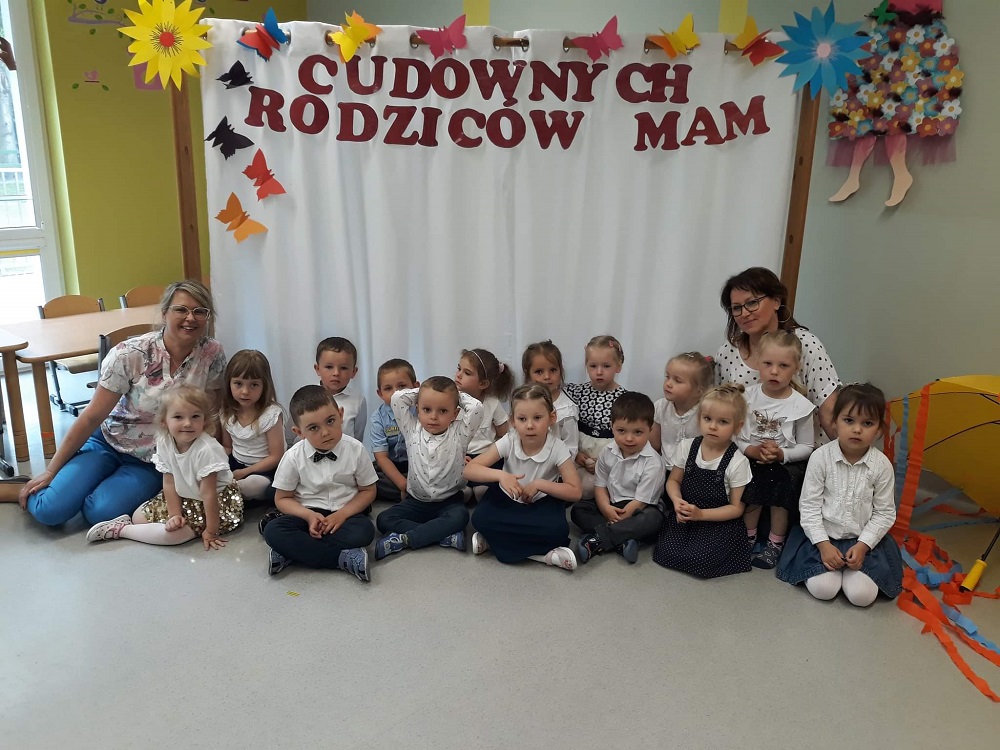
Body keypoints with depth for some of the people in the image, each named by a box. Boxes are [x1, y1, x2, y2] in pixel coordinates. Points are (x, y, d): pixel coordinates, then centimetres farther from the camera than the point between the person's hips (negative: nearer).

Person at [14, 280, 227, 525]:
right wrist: (51, 471, -7)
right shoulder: (130, 354, -19)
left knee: (99, 512, -23)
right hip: (110, 443, 0)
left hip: (154, 462, 0)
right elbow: (92, 417, -11)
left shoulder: (213, 355, -15)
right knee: (50, 510, -16)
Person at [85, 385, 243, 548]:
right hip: (185, 498, 7)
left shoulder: (206, 450, -31)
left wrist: (211, 531, -23)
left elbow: (208, 493, -28)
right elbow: (169, 483, -5)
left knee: (174, 534, -25)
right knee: (138, 517, -4)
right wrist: (175, 515, -14)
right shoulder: (164, 443, -12)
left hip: (217, 502, -6)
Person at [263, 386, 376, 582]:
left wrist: (342, 514, -17)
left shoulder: (356, 450, -10)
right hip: (308, 513, 1)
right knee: (273, 531, -28)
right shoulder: (293, 457, -9)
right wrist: (309, 515, -19)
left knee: (364, 531, -33)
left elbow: (368, 491, 0)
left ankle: (292, 551, -24)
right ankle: (344, 558, -29)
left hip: (346, 513, 0)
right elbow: (283, 498, 1)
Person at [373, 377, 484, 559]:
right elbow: (397, 398, -8)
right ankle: (447, 536, -26)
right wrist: (419, 392, 0)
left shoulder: (459, 433, -8)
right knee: (383, 520, -18)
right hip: (417, 501, 3)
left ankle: (404, 539, -28)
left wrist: (458, 395, -6)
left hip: (450, 501, -2)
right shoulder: (412, 430, -2)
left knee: (460, 516, -34)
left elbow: (476, 407, -22)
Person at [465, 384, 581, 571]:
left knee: (558, 529, -33)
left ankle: (495, 539, -18)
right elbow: (469, 470, -19)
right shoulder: (508, 442, -18)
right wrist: (500, 475, -36)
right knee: (480, 519, -28)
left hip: (542, 503, -1)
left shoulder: (557, 448, -19)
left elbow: (575, 492, -16)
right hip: (508, 499, 1)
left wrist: (539, 484, -27)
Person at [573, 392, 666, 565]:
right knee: (578, 510, -14)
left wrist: (616, 519, -18)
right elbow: (600, 484, 0)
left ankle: (598, 539, -33)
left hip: (637, 510, -5)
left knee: (653, 519, -37)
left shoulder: (652, 463, -19)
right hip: (611, 505, 5)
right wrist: (606, 509, -20)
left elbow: (641, 501, -19)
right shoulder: (608, 452, -4)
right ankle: (622, 541, -30)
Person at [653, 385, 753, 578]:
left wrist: (701, 514, -20)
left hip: (718, 522, -3)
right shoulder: (687, 447, -4)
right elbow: (673, 480, 8)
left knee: (701, 560, -25)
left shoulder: (737, 462, -13)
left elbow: (736, 508, -8)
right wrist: (677, 501, -14)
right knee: (666, 552, -18)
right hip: (684, 516, 3)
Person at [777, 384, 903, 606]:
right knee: (823, 589, -18)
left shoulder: (882, 465, -8)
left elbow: (885, 513, -2)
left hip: (864, 539, 1)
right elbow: (809, 505, -8)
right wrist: (823, 545, -15)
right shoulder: (821, 457, -12)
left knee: (862, 595, -17)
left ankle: (852, 563, 11)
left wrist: (863, 545, -13)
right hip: (823, 536, -1)